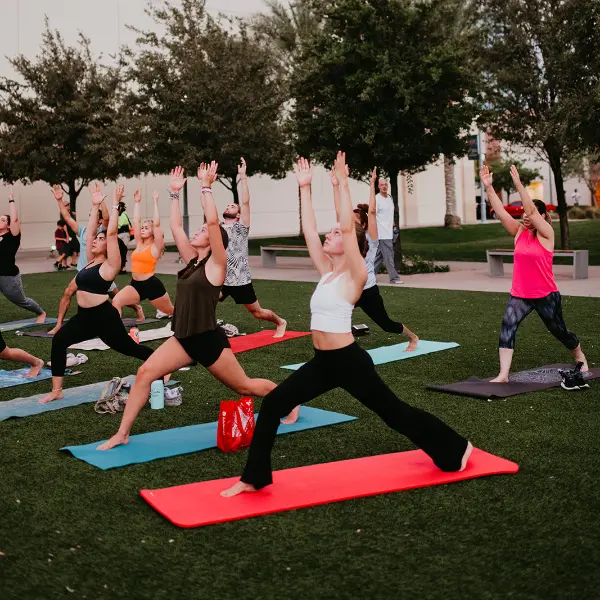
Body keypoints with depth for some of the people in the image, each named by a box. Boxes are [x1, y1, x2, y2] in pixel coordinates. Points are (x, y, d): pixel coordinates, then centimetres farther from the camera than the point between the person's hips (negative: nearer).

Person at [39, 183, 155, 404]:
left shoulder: (110, 265, -8)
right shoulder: (91, 261, 12)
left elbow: (111, 232, -16)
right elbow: (89, 231, 11)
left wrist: (115, 205, -13)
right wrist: (95, 205, 11)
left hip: (104, 318, -7)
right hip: (84, 317, 7)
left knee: (129, 348, 7)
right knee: (58, 340, -13)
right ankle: (56, 391, -11)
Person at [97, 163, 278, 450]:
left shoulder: (216, 264, -10)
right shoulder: (192, 260, 10)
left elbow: (213, 221, -22)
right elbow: (175, 227, 10)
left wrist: (206, 186, -19)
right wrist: (175, 192, 11)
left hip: (209, 340, -6)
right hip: (184, 339, 7)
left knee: (245, 387, 9)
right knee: (145, 373, -9)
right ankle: (122, 434, -4)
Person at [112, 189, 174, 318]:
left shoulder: (156, 246, -7)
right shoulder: (139, 244, 10)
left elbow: (157, 224, -17)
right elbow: (136, 221, 8)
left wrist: (155, 202, -15)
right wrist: (136, 202, 8)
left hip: (152, 285, -5)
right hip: (136, 284, 6)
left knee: (170, 311, 11)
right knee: (116, 302, -18)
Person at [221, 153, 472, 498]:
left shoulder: (355, 276, -11)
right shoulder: (327, 271, 9)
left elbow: (348, 228, -23)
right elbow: (309, 230, 8)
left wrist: (343, 183, -21)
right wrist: (305, 188, 7)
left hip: (350, 361, -7)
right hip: (323, 361, 7)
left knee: (394, 413, 7)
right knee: (273, 405, -3)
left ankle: (457, 449, 29)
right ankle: (254, 478, 4)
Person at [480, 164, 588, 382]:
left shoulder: (546, 234, -11)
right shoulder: (519, 232, 2)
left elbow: (532, 210, -25)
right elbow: (500, 211, -8)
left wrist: (518, 185, -34)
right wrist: (489, 187, -18)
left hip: (546, 295, -3)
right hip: (519, 295, 4)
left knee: (558, 330, 15)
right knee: (507, 326, -19)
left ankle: (580, 356, 46)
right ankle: (503, 375, -22)